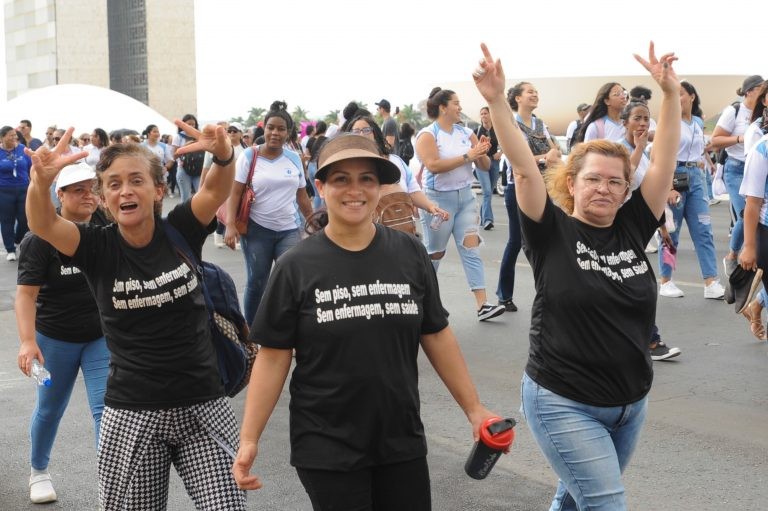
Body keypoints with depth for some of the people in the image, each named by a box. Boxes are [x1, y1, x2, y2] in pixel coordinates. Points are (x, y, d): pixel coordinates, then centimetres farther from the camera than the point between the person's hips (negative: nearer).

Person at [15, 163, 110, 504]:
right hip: (55, 339, -2)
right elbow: (26, 292, -20)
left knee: (106, 409, -7)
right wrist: (27, 341, -29)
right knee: (50, 409, 17)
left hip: (102, 335, 2)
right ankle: (38, 471, 41)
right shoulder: (41, 237, -17)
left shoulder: (105, 224, -5)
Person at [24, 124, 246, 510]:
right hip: (132, 414, 0)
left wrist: (223, 155, -43)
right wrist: (42, 181, -44)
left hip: (202, 406, 0)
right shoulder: (97, 247, -5)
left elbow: (217, 190, -21)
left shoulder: (180, 231, -3)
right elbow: (42, 224, -23)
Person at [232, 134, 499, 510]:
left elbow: (437, 337, 6)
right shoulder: (297, 267, -8)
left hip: (402, 440, 3)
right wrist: (249, 438, -8)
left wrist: (473, 409, 7)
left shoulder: (409, 254, -1)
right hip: (326, 448, -2)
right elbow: (274, 356, -5)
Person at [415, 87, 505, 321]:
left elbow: (485, 167, 10)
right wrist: (468, 156, -23)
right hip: (439, 198, -4)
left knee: (472, 250, -3)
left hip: (465, 196, 4)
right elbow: (433, 165, -23)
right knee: (435, 253, 7)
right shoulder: (427, 135, -7)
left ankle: (482, 305, -8)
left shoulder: (466, 133, 7)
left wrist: (482, 153, -13)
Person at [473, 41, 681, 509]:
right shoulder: (553, 233, -9)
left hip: (632, 403, 5)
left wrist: (672, 93, -12)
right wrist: (497, 102, -30)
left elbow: (665, 161, -4)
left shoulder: (633, 228, 1)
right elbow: (524, 167, -20)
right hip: (564, 404, -5)